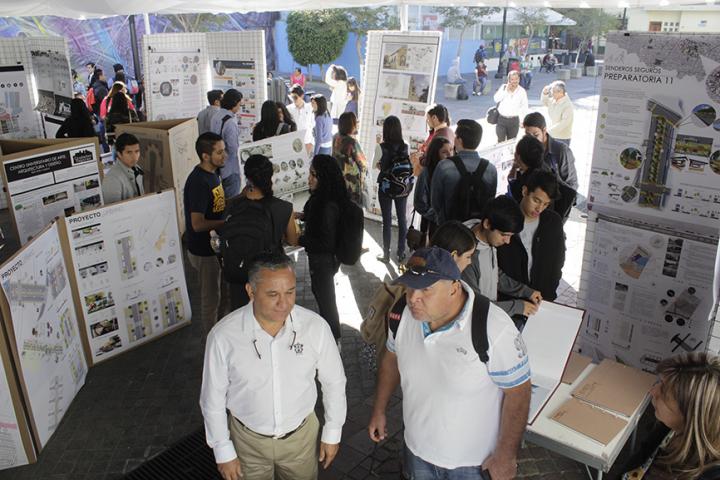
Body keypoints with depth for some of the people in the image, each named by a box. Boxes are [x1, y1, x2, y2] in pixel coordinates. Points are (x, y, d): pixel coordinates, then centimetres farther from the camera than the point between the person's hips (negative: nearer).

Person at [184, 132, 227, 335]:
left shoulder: (214, 172, 2)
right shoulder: (199, 182, -27)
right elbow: (198, 224, -29)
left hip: (215, 244, 9)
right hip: (204, 250, -9)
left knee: (216, 292, 23)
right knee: (211, 296, 8)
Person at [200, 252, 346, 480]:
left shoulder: (316, 327, -22)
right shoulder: (223, 335, -24)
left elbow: (334, 383, -6)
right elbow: (213, 398, -10)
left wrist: (332, 433, 2)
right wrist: (223, 451, -3)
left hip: (301, 435, 1)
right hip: (248, 439, 0)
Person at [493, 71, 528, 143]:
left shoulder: (522, 91, 0)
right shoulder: (503, 87, 1)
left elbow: (524, 107, 4)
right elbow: (496, 99, -11)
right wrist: (506, 90, -15)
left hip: (514, 120, 0)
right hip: (501, 119, 0)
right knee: (500, 142, -2)